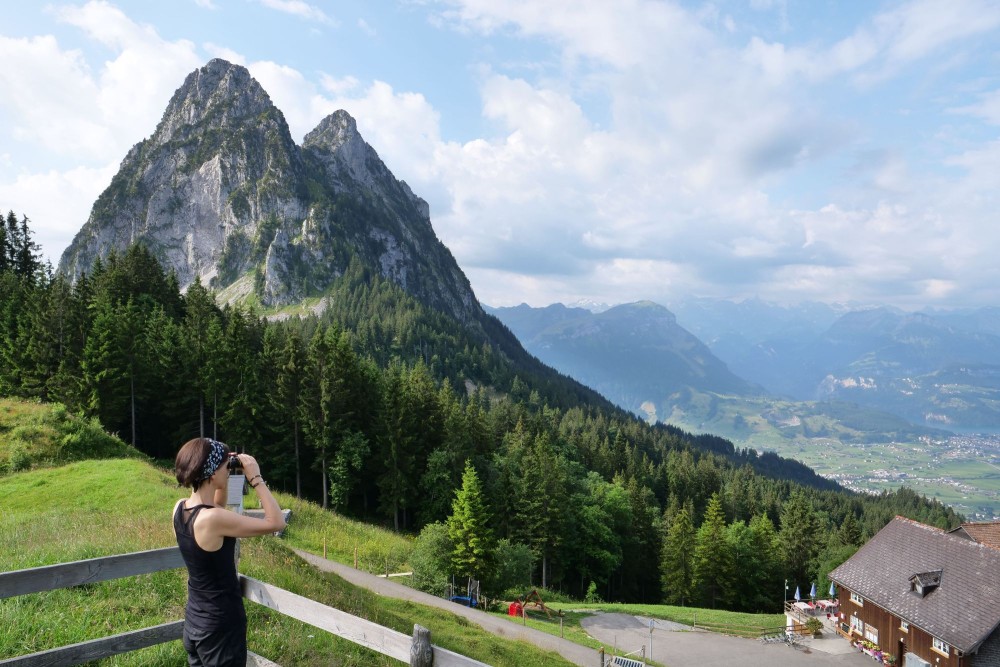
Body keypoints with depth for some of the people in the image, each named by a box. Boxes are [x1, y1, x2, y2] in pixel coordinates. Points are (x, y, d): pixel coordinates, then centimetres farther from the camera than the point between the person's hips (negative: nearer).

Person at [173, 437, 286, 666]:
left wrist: (223, 484, 6)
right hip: (220, 627, -8)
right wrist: (256, 478, -18)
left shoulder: (180, 508, -3)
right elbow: (276, 523, -22)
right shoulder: (212, 518, -28)